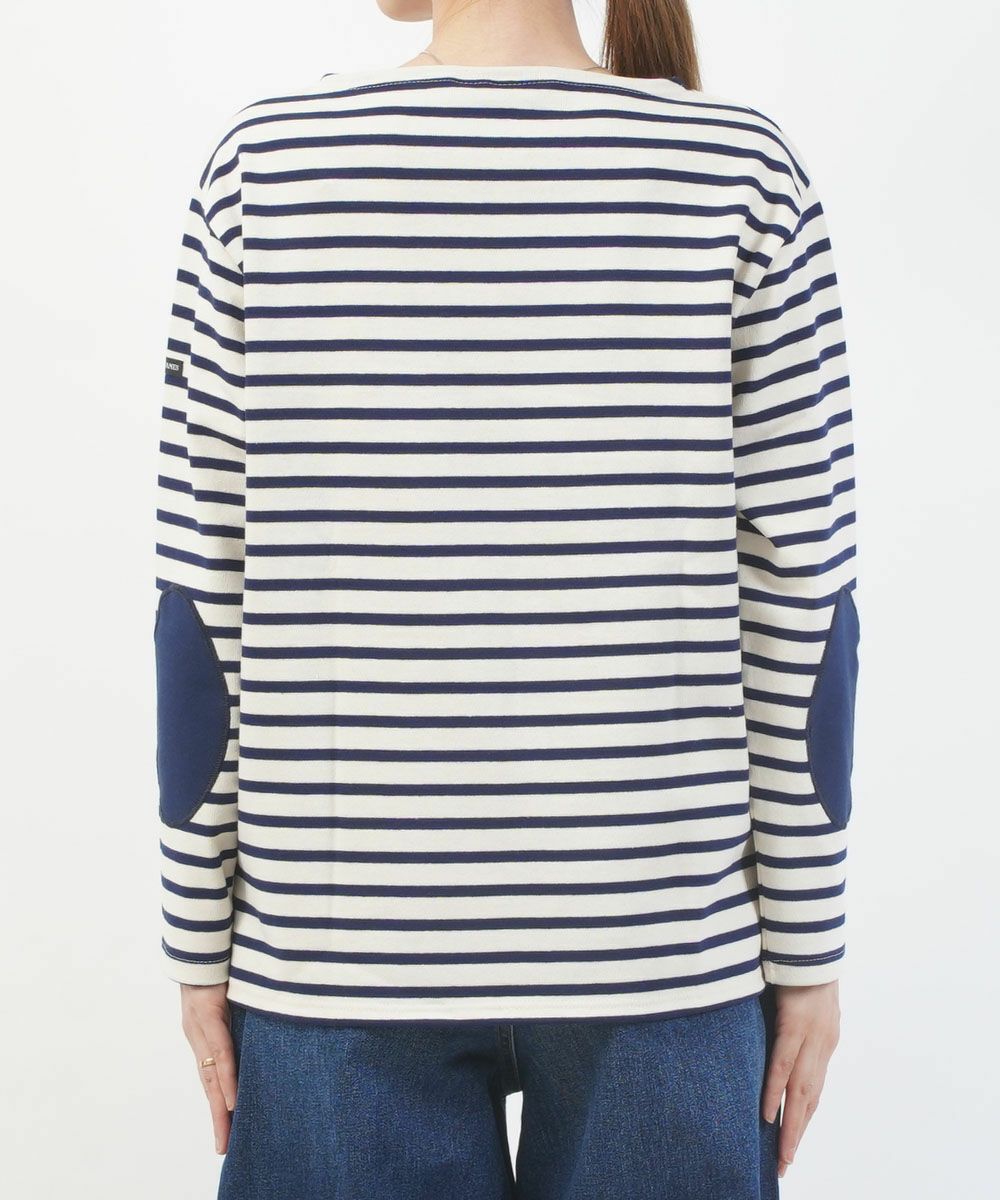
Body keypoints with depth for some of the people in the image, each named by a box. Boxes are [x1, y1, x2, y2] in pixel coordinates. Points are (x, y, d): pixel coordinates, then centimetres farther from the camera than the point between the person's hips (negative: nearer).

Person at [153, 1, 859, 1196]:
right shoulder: (740, 168, -5)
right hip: (658, 935, 0)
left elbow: (205, 595, -4)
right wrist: (807, 939, 5)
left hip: (344, 939, 1)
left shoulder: (266, 160, -5)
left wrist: (199, 934, 6)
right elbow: (799, 601, -5)